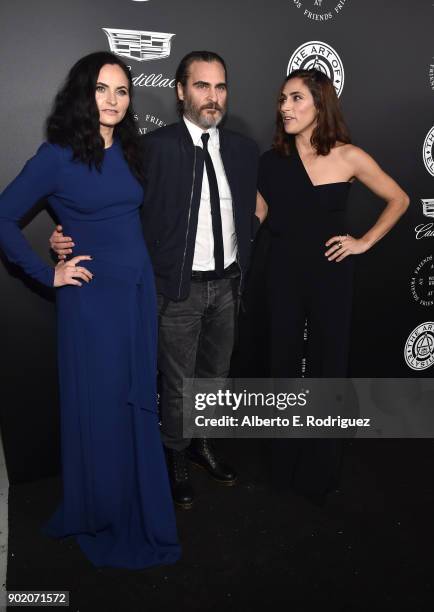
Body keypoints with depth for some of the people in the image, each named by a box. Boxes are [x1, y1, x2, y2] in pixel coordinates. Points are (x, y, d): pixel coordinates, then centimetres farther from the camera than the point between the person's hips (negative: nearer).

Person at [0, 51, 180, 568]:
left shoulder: (128, 150, 8)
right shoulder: (57, 155, -8)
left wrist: (142, 271, 6)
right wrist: (49, 273, -8)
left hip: (139, 291, 6)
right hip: (91, 296, -5)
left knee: (137, 404, 14)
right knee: (99, 408, 6)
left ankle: (139, 511, 35)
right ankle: (102, 518, 28)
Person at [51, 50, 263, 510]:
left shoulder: (243, 149, 4)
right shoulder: (156, 147, -12)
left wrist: (245, 244, 4)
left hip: (226, 284, 5)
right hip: (179, 287, -5)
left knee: (215, 375, 21)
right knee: (176, 383, 10)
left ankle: (203, 444, 44)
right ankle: (176, 458, 34)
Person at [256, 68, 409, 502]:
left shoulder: (349, 157, -6)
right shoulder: (272, 161, 1)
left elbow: (398, 200, 4)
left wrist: (365, 242, -2)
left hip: (330, 273, -2)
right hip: (284, 274, 2)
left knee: (328, 362, 6)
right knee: (284, 361, 10)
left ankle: (320, 466, 27)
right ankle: (286, 461, 29)